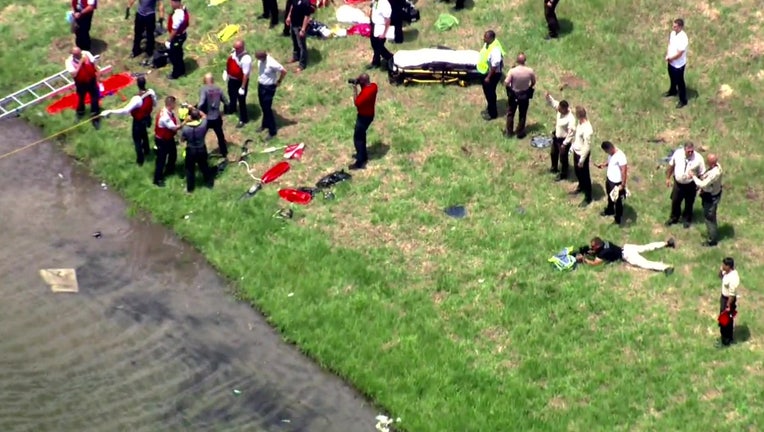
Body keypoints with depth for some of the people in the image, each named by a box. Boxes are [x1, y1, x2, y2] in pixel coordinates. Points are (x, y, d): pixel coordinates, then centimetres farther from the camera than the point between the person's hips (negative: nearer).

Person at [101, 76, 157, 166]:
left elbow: (125, 111, -44)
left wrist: (110, 111, -44)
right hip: (147, 118, 6)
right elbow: (154, 104, -2)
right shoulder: (151, 92, -21)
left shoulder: (137, 99, -39)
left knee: (137, 139, 19)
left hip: (138, 121, -6)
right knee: (144, 134, 36)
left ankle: (140, 160, 37)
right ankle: (146, 150, 61)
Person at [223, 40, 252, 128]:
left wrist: (243, 87, -26)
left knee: (241, 100, 5)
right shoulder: (234, 51, -11)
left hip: (240, 81, -8)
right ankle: (231, 109, 59)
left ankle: (243, 119, 23)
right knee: (231, 95, 31)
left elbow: (246, 74, -30)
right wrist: (226, 72, 16)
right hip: (231, 78, 8)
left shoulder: (246, 58, -35)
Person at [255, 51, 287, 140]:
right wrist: (260, 79, 13)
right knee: (263, 107, 23)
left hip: (269, 88, -8)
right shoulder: (260, 60, -9)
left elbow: (284, 71, -23)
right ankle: (265, 125, 44)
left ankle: (272, 132, 8)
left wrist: (279, 81, -10)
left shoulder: (271, 63, -32)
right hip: (260, 85, 8)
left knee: (267, 109, -2)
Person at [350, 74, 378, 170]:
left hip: (364, 117, -9)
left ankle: (360, 163, 3)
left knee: (357, 138, 0)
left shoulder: (365, 93, -34)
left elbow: (357, 103, -25)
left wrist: (355, 89, -23)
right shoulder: (373, 85, -7)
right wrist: (360, 86, -5)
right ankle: (363, 155, 42)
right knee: (361, 135, 27)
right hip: (370, 115, 9)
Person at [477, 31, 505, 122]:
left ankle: (493, 113, 27)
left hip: (493, 74, -9)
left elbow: (494, 66, -29)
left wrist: (488, 77, -20)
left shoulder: (495, 50, -36)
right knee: (487, 91, 24)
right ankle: (489, 108, 45)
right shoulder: (487, 44, -7)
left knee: (490, 93, 9)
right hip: (486, 71, 9)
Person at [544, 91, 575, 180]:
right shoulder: (560, 110, -14)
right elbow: (552, 102, 0)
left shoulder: (570, 119, -35)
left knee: (563, 158, 13)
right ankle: (554, 168, 53)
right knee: (553, 153, 28)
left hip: (563, 140, -8)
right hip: (556, 137, 8)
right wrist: (548, 96, -21)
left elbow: (572, 133, -29)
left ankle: (563, 174, 35)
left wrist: (565, 143, -24)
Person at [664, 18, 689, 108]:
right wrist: (667, 55, -7)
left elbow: (679, 54, -29)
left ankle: (683, 100, 29)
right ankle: (672, 91, 57)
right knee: (672, 78, 31)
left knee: (680, 82, 10)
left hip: (679, 64, -8)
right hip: (671, 62, 8)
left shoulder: (683, 38, -34)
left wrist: (670, 58, -14)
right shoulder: (673, 33, -9)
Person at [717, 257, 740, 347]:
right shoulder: (727, 272, -7)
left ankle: (727, 341, 25)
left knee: (727, 320, 8)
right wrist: (720, 271, -8)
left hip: (729, 300, -9)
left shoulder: (733, 278, -34)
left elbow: (732, 294, -28)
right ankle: (726, 336, 44)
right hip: (724, 297, 9)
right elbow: (721, 277, 15)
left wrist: (728, 306, -20)